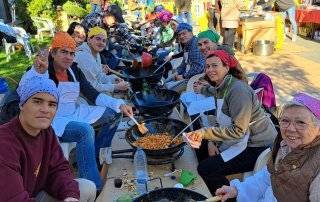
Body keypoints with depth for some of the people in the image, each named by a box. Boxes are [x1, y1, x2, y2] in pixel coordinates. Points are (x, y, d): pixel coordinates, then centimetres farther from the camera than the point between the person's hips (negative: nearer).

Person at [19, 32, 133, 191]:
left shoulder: (74, 70, 5)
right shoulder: (44, 71, -14)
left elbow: (93, 95, 4)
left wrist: (120, 105, -8)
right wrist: (37, 71, -51)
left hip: (76, 114, 8)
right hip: (54, 121, -8)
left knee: (114, 113, 5)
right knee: (86, 130, -35)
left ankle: (97, 153, 16)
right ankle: (92, 186, -23)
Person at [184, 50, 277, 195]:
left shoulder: (238, 90, -22)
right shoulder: (220, 88, 8)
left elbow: (238, 130, -26)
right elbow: (221, 121, 12)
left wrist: (205, 132, -26)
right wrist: (212, 141, -3)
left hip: (259, 146, -10)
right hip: (240, 140, 10)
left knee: (205, 169, -16)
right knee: (202, 148, 14)